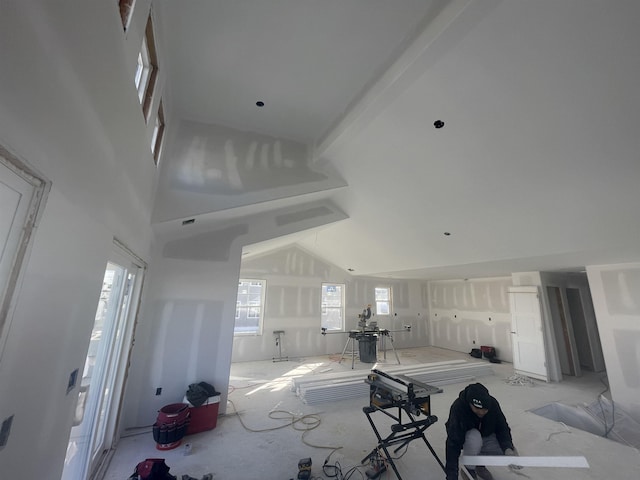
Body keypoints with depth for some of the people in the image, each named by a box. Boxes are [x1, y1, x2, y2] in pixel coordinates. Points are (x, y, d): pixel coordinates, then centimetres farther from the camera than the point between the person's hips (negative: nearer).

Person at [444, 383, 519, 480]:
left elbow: (502, 428, -12)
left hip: (487, 436, 4)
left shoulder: (493, 404, -24)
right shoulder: (458, 408, -37)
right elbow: (453, 444, -37)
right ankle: (468, 470, -7)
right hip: (467, 438, -4)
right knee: (474, 437, -36)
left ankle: (480, 464, 9)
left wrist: (508, 448, -33)